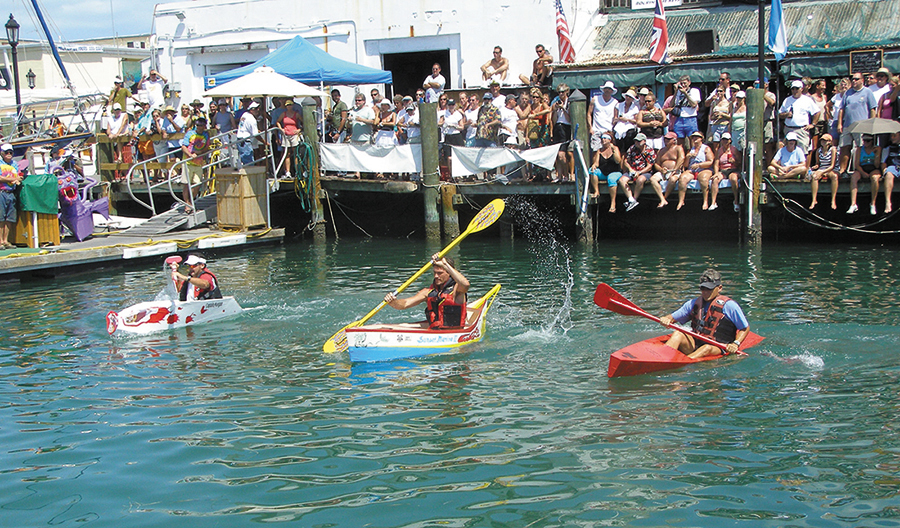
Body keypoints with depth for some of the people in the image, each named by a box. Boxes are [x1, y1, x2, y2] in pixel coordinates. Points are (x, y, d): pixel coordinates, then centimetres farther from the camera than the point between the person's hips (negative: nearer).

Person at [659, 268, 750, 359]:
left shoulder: (728, 305, 0)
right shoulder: (694, 303, 14)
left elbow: (745, 328, 4)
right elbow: (672, 317, 15)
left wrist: (736, 344, -11)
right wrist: (665, 319, -10)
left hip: (718, 348, -4)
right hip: (694, 344, 4)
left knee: (707, 348, -38)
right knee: (678, 334, -24)